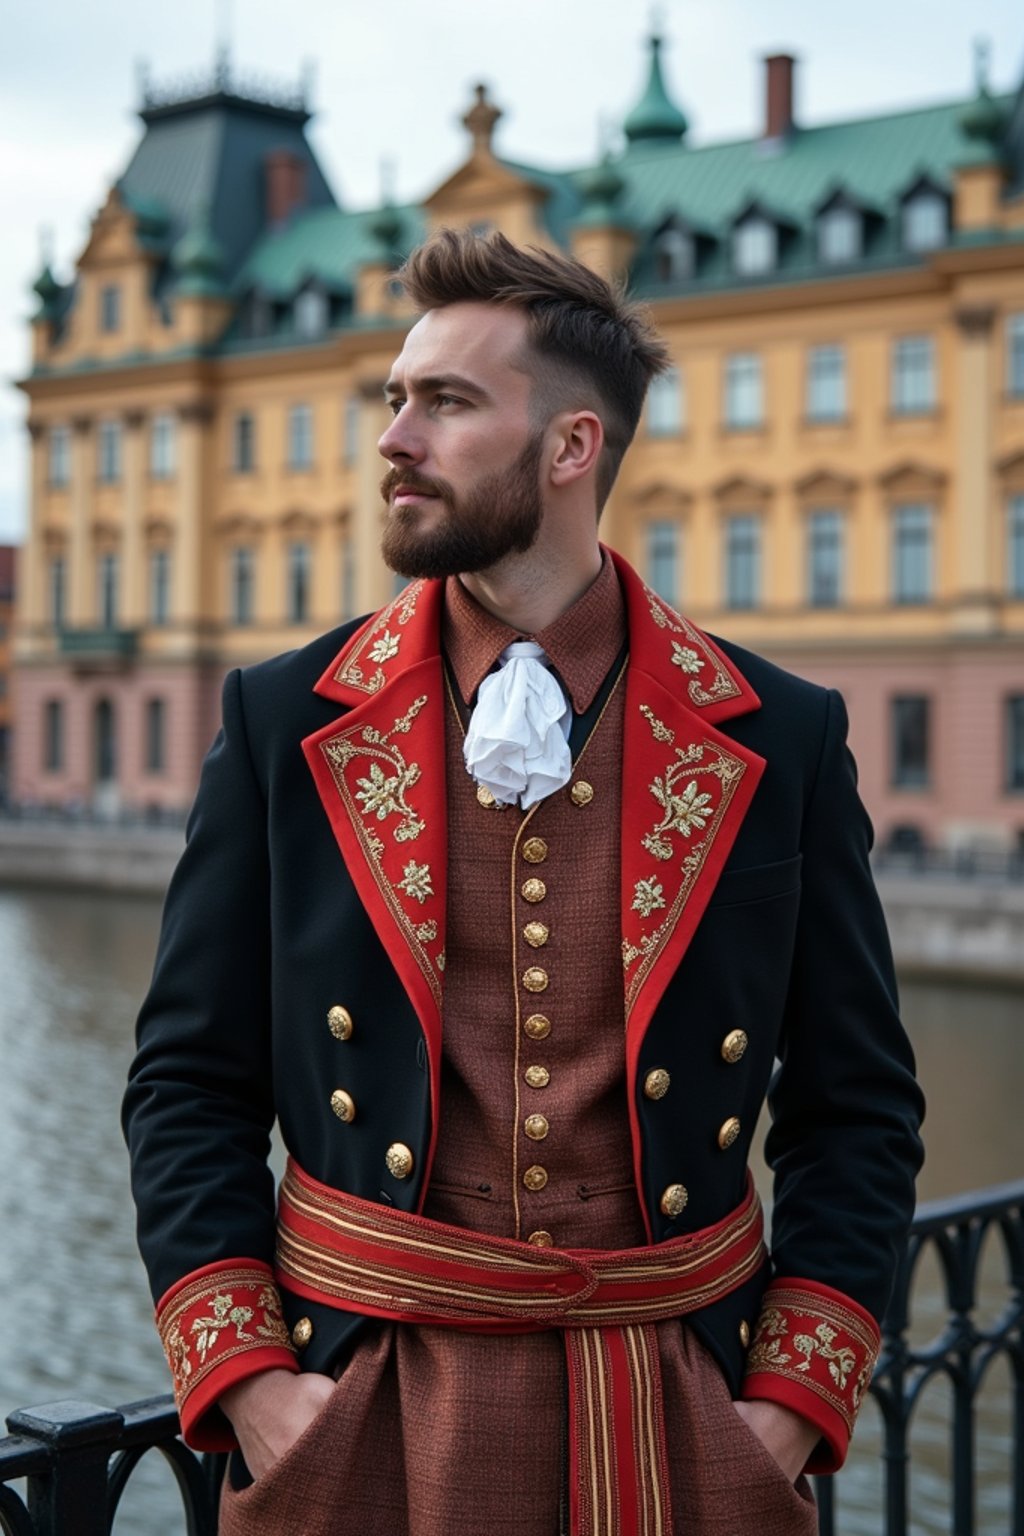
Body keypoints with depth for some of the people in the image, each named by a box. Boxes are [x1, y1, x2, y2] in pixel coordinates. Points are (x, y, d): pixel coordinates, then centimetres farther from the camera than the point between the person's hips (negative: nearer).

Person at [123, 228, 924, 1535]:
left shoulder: (783, 739, -1)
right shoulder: (286, 722, 0)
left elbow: (856, 1109, 4)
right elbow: (189, 1084, 2)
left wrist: (796, 1401, -4)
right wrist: (240, 1381, -7)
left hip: (674, 1426, 0)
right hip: (357, 1416, 0)